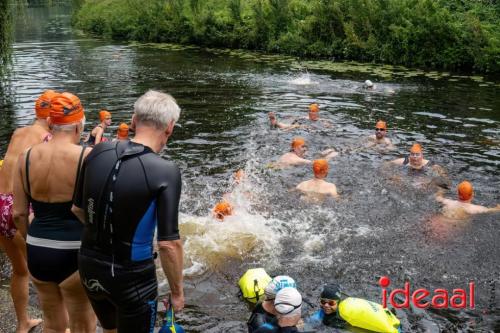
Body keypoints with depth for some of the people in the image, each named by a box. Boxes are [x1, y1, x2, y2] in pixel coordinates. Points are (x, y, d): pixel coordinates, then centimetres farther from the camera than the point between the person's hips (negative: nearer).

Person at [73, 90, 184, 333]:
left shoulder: (98, 153, -6)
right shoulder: (165, 172, -21)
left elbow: (78, 208, 7)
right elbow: (169, 243, -21)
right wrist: (177, 291, -7)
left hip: (89, 266, 5)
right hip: (131, 276, -5)